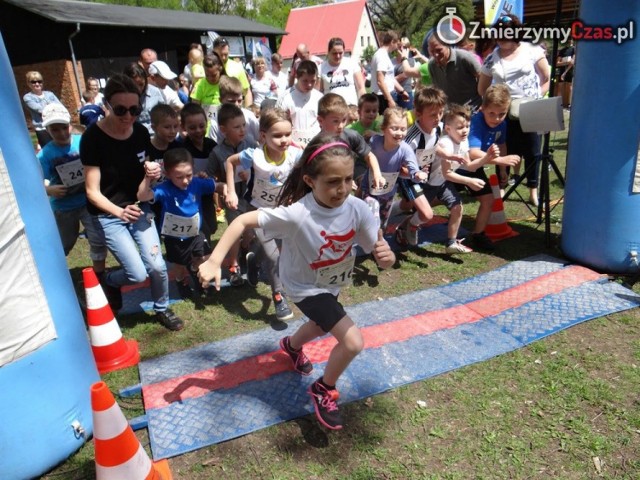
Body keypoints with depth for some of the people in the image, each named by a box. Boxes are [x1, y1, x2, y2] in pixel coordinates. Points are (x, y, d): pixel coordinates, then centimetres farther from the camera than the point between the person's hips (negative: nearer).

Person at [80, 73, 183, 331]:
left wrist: (152, 171, -14)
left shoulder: (141, 133, -6)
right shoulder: (92, 138, -21)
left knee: (157, 266, -5)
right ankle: (109, 282, 27)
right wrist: (120, 212, -35)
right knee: (138, 273, -9)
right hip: (107, 214, -4)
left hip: (139, 207, 4)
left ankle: (162, 309, 24)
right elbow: (93, 192, -18)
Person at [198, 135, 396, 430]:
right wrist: (214, 261, -33)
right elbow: (243, 221, -29)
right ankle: (324, 391, 16)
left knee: (322, 325, 32)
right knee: (353, 342, -15)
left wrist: (387, 257, -42)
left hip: (333, 283, 6)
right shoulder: (296, 214, -36)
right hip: (306, 287, -5)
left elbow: (379, 251, -19)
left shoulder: (357, 208, -26)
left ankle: (292, 345, 68)